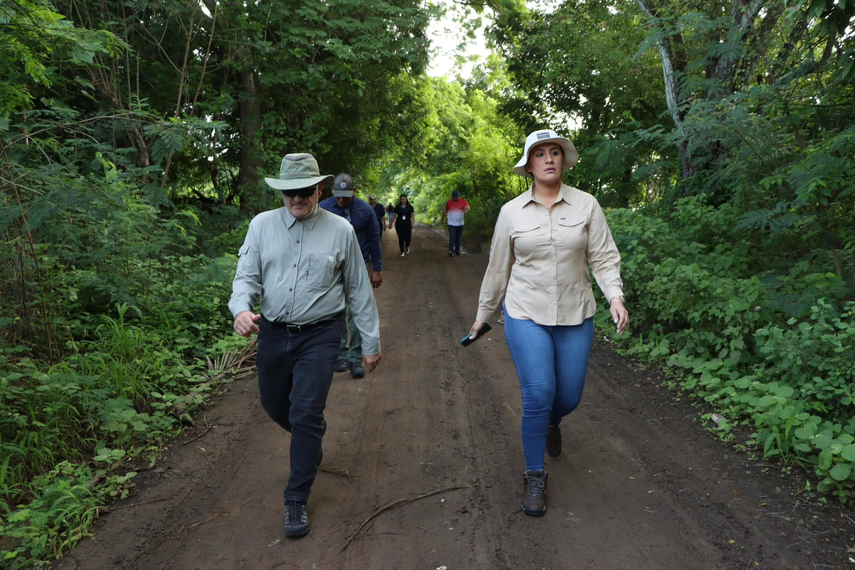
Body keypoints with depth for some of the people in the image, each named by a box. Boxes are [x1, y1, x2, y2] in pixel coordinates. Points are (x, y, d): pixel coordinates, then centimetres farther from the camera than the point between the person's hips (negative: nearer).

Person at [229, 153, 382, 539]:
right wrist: (241, 309, -26)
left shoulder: (340, 231, -3)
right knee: (275, 407, 17)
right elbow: (246, 277, -2)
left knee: (306, 416, -8)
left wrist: (371, 341, 5)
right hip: (273, 333, 3)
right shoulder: (262, 225, 0)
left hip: (319, 336, -3)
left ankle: (296, 501, 9)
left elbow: (358, 290, 3)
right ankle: (311, 441, 50)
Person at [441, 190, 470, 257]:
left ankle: (457, 251, 20)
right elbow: (445, 211, 13)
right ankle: (451, 251, -24)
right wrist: (443, 219, 15)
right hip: (451, 223, -2)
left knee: (458, 238, 11)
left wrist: (466, 210, -41)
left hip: (460, 224, 2)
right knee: (452, 237, -16)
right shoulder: (449, 202, 1)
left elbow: (468, 207, -18)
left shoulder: (463, 202, -2)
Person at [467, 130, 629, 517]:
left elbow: (604, 257, 0)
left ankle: (550, 424, 48)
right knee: (538, 395, -10)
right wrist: (483, 315, 14)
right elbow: (498, 268, 8)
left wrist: (615, 296, -18)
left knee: (569, 397, 8)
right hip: (526, 315, -1)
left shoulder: (586, 205, 0)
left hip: (575, 317, 2)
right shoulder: (511, 212, 0)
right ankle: (534, 476, 11)